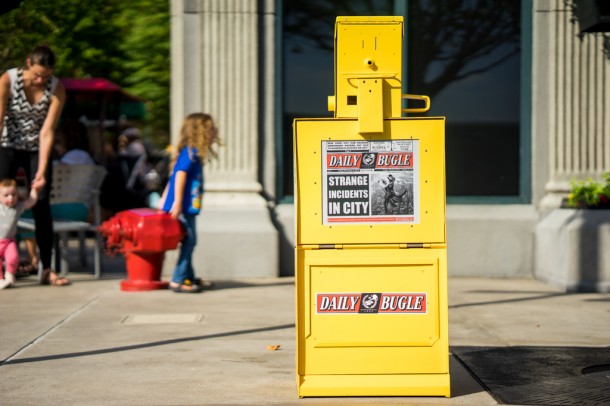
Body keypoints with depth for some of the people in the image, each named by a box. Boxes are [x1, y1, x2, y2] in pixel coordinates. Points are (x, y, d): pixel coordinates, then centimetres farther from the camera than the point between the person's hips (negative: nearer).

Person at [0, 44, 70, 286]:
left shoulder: (56, 89, -18)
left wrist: (42, 170, -23)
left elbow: (47, 132, -18)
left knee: (42, 206, -3)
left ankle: (47, 269, 3)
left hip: (38, 149, 1)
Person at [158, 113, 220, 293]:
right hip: (183, 207, -10)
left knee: (189, 241, 14)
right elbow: (180, 175, -21)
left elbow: (174, 177, 21)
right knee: (189, 241, -7)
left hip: (187, 207, 10)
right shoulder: (190, 153, -13)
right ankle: (178, 280, -4)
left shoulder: (193, 153, 17)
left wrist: (164, 200, 25)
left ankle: (188, 278, 21)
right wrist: (177, 202, -25)